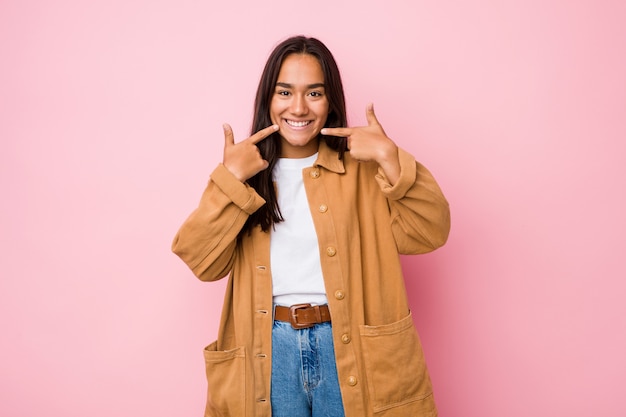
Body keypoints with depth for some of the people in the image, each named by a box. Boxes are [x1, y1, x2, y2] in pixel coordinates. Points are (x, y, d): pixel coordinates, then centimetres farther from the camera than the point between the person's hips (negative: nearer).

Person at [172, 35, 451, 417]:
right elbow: (203, 262, -6)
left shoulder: (361, 167, 1)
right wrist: (231, 179, -14)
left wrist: (390, 157, -16)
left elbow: (429, 233, -8)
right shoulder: (242, 174, 5)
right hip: (270, 351, 1)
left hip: (351, 349, -1)